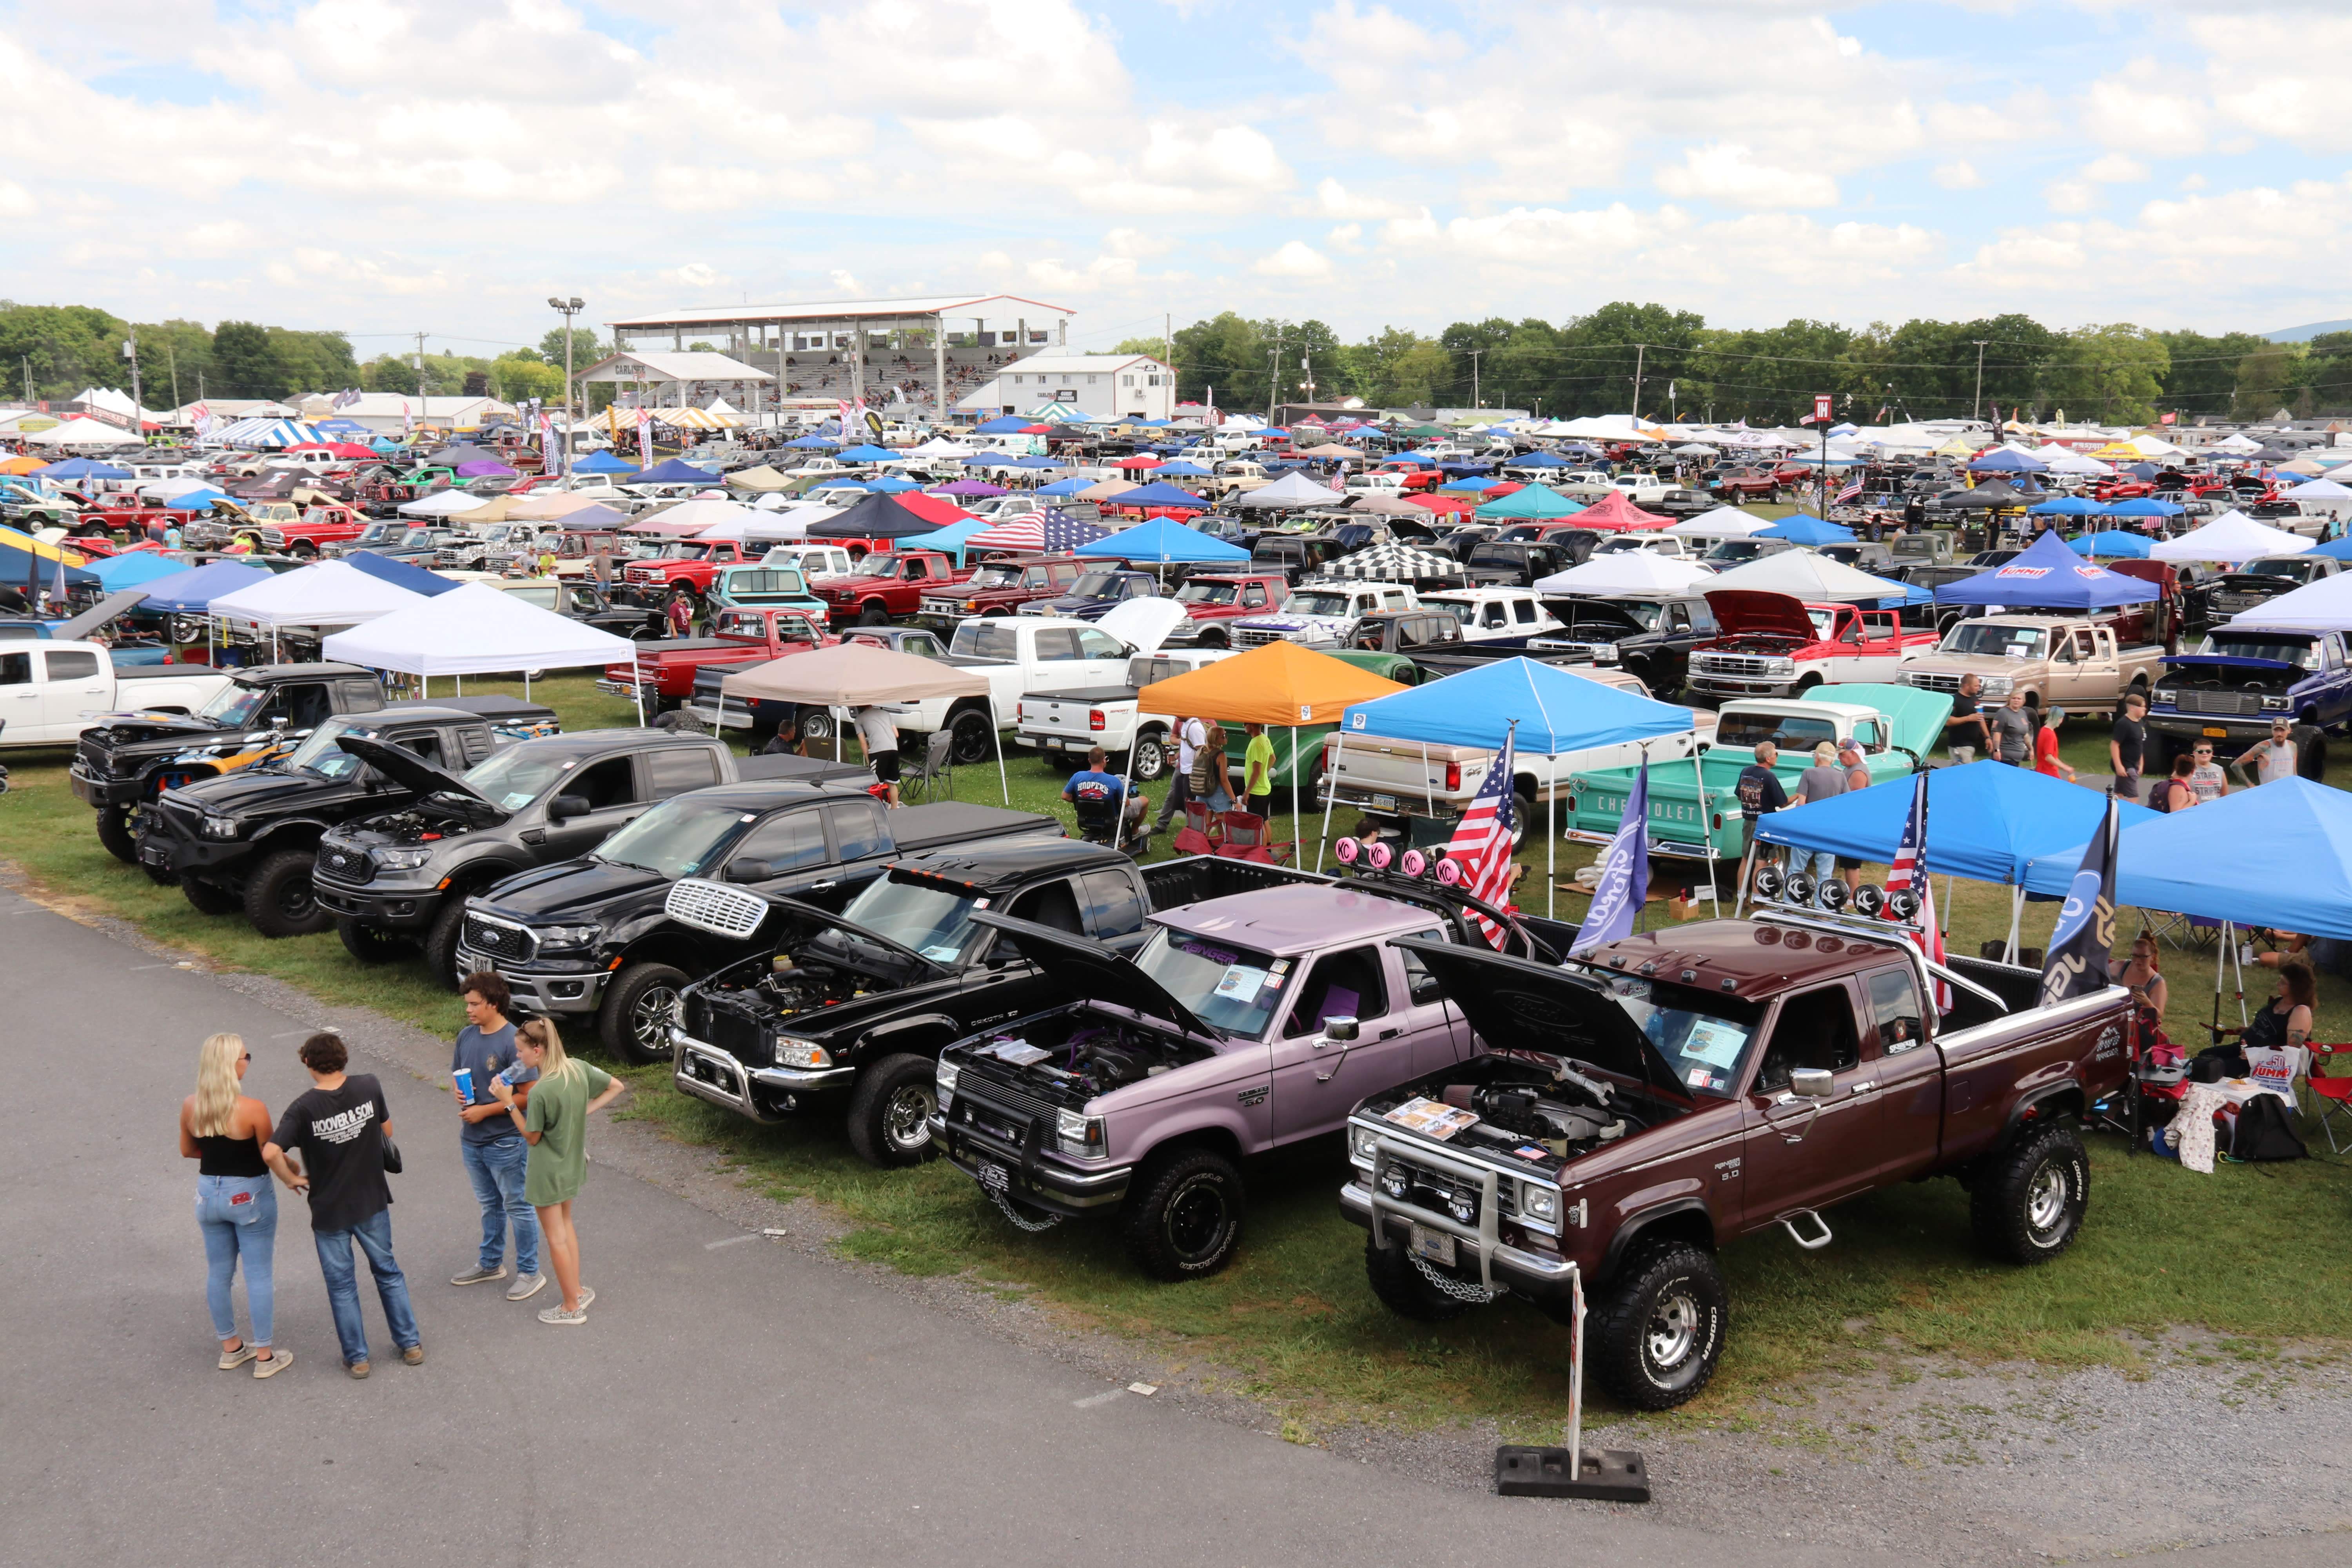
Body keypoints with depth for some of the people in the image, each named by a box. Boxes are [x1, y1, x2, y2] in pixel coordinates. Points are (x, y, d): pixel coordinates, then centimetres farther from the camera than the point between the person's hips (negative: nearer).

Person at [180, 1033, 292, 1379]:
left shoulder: (190, 1107, -6)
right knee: (259, 1275, 6)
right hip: (249, 1195, -5)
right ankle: (264, 1357, 14)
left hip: (209, 1193, 5)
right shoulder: (252, 1109, -22)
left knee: (218, 1273, 18)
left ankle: (230, 1348, 32)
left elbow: (187, 1151, 8)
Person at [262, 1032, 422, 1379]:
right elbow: (387, 1132, 2)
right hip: (372, 1202, 3)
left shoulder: (304, 1107, -18)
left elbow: (271, 1152, -27)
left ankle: (357, 1358, 21)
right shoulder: (369, 1086, -11)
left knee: (341, 1285, 13)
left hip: (329, 1210, -2)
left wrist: (292, 1178, -10)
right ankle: (410, 1344, 26)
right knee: (388, 1272, 20)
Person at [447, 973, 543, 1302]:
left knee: (517, 1207, 5)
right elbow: (456, 1074, 16)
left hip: (505, 1142, -7)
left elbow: (528, 1096, -20)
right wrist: (456, 1091, -7)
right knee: (490, 1204, 23)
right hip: (472, 1139, 7)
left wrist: (484, 1111, -20)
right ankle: (491, 1263, 38)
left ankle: (530, 1273, 17)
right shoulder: (466, 1036, 2)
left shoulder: (513, 1042, -21)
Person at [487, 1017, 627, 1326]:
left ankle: (572, 1307, 19)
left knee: (556, 1237, 8)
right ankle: (578, 1290, 35)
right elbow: (616, 1087, 4)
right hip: (572, 1163, 8)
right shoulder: (578, 1068, -8)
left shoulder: (541, 1091, -29)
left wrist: (509, 1102, -17)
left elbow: (532, 1137, -17)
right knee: (565, 1225, 26)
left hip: (548, 1171, -8)